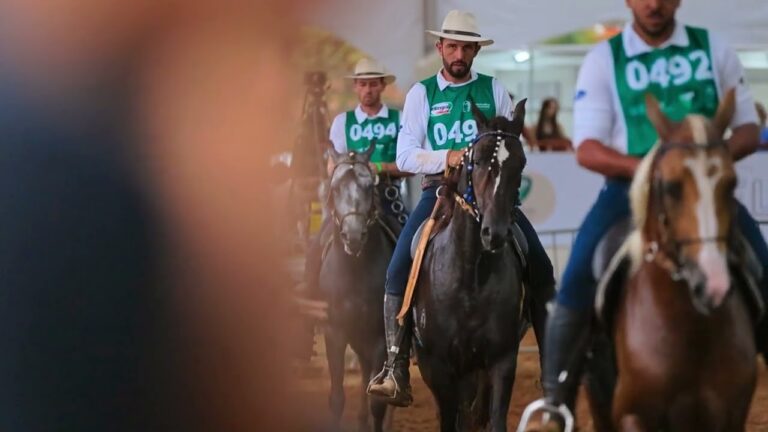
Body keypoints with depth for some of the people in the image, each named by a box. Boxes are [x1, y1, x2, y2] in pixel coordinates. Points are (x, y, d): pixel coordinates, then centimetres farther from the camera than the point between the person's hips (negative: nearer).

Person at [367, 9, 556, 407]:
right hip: (440, 188, -1)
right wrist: (447, 158, -18)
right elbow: (405, 156, -2)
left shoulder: (493, 90, 8)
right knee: (398, 269, -20)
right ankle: (396, 371, -19)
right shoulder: (421, 93, 4)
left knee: (540, 266, -10)